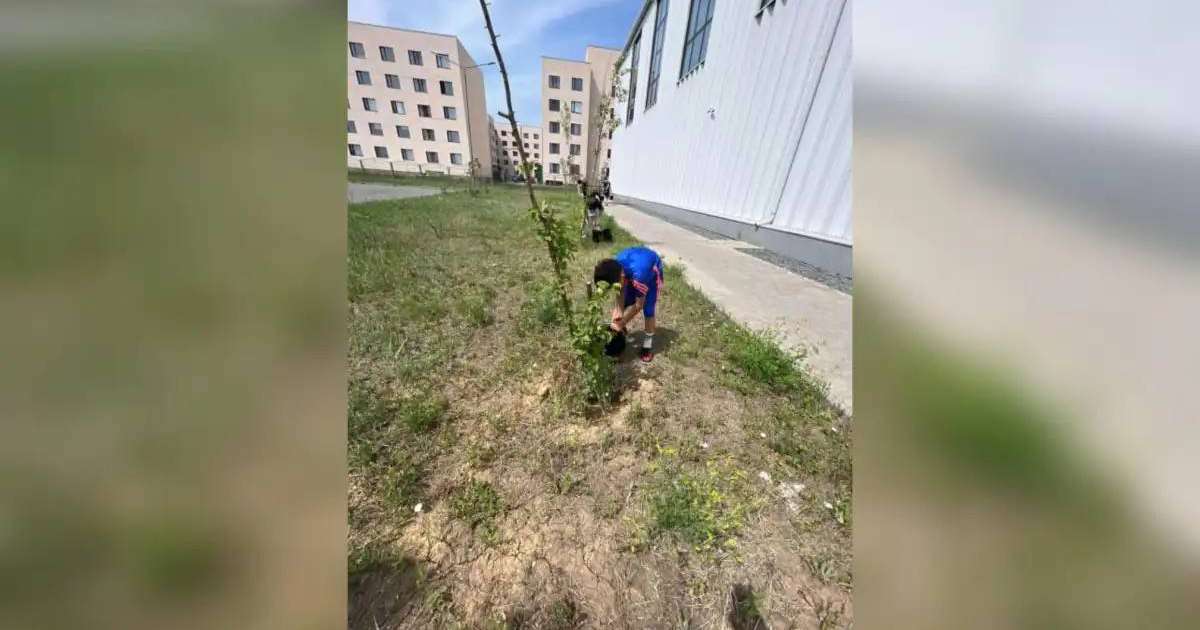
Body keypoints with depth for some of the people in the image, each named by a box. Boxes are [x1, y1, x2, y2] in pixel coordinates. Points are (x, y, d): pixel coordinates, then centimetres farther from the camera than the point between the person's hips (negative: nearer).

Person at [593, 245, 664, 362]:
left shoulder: (639, 274, -45)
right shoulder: (615, 267, -29)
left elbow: (638, 305, -31)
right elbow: (621, 288, -12)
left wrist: (621, 323, -24)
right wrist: (619, 310, -19)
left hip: (652, 271, -5)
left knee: (648, 310, -9)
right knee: (625, 303, 2)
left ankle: (647, 346, 8)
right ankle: (621, 332, 24)